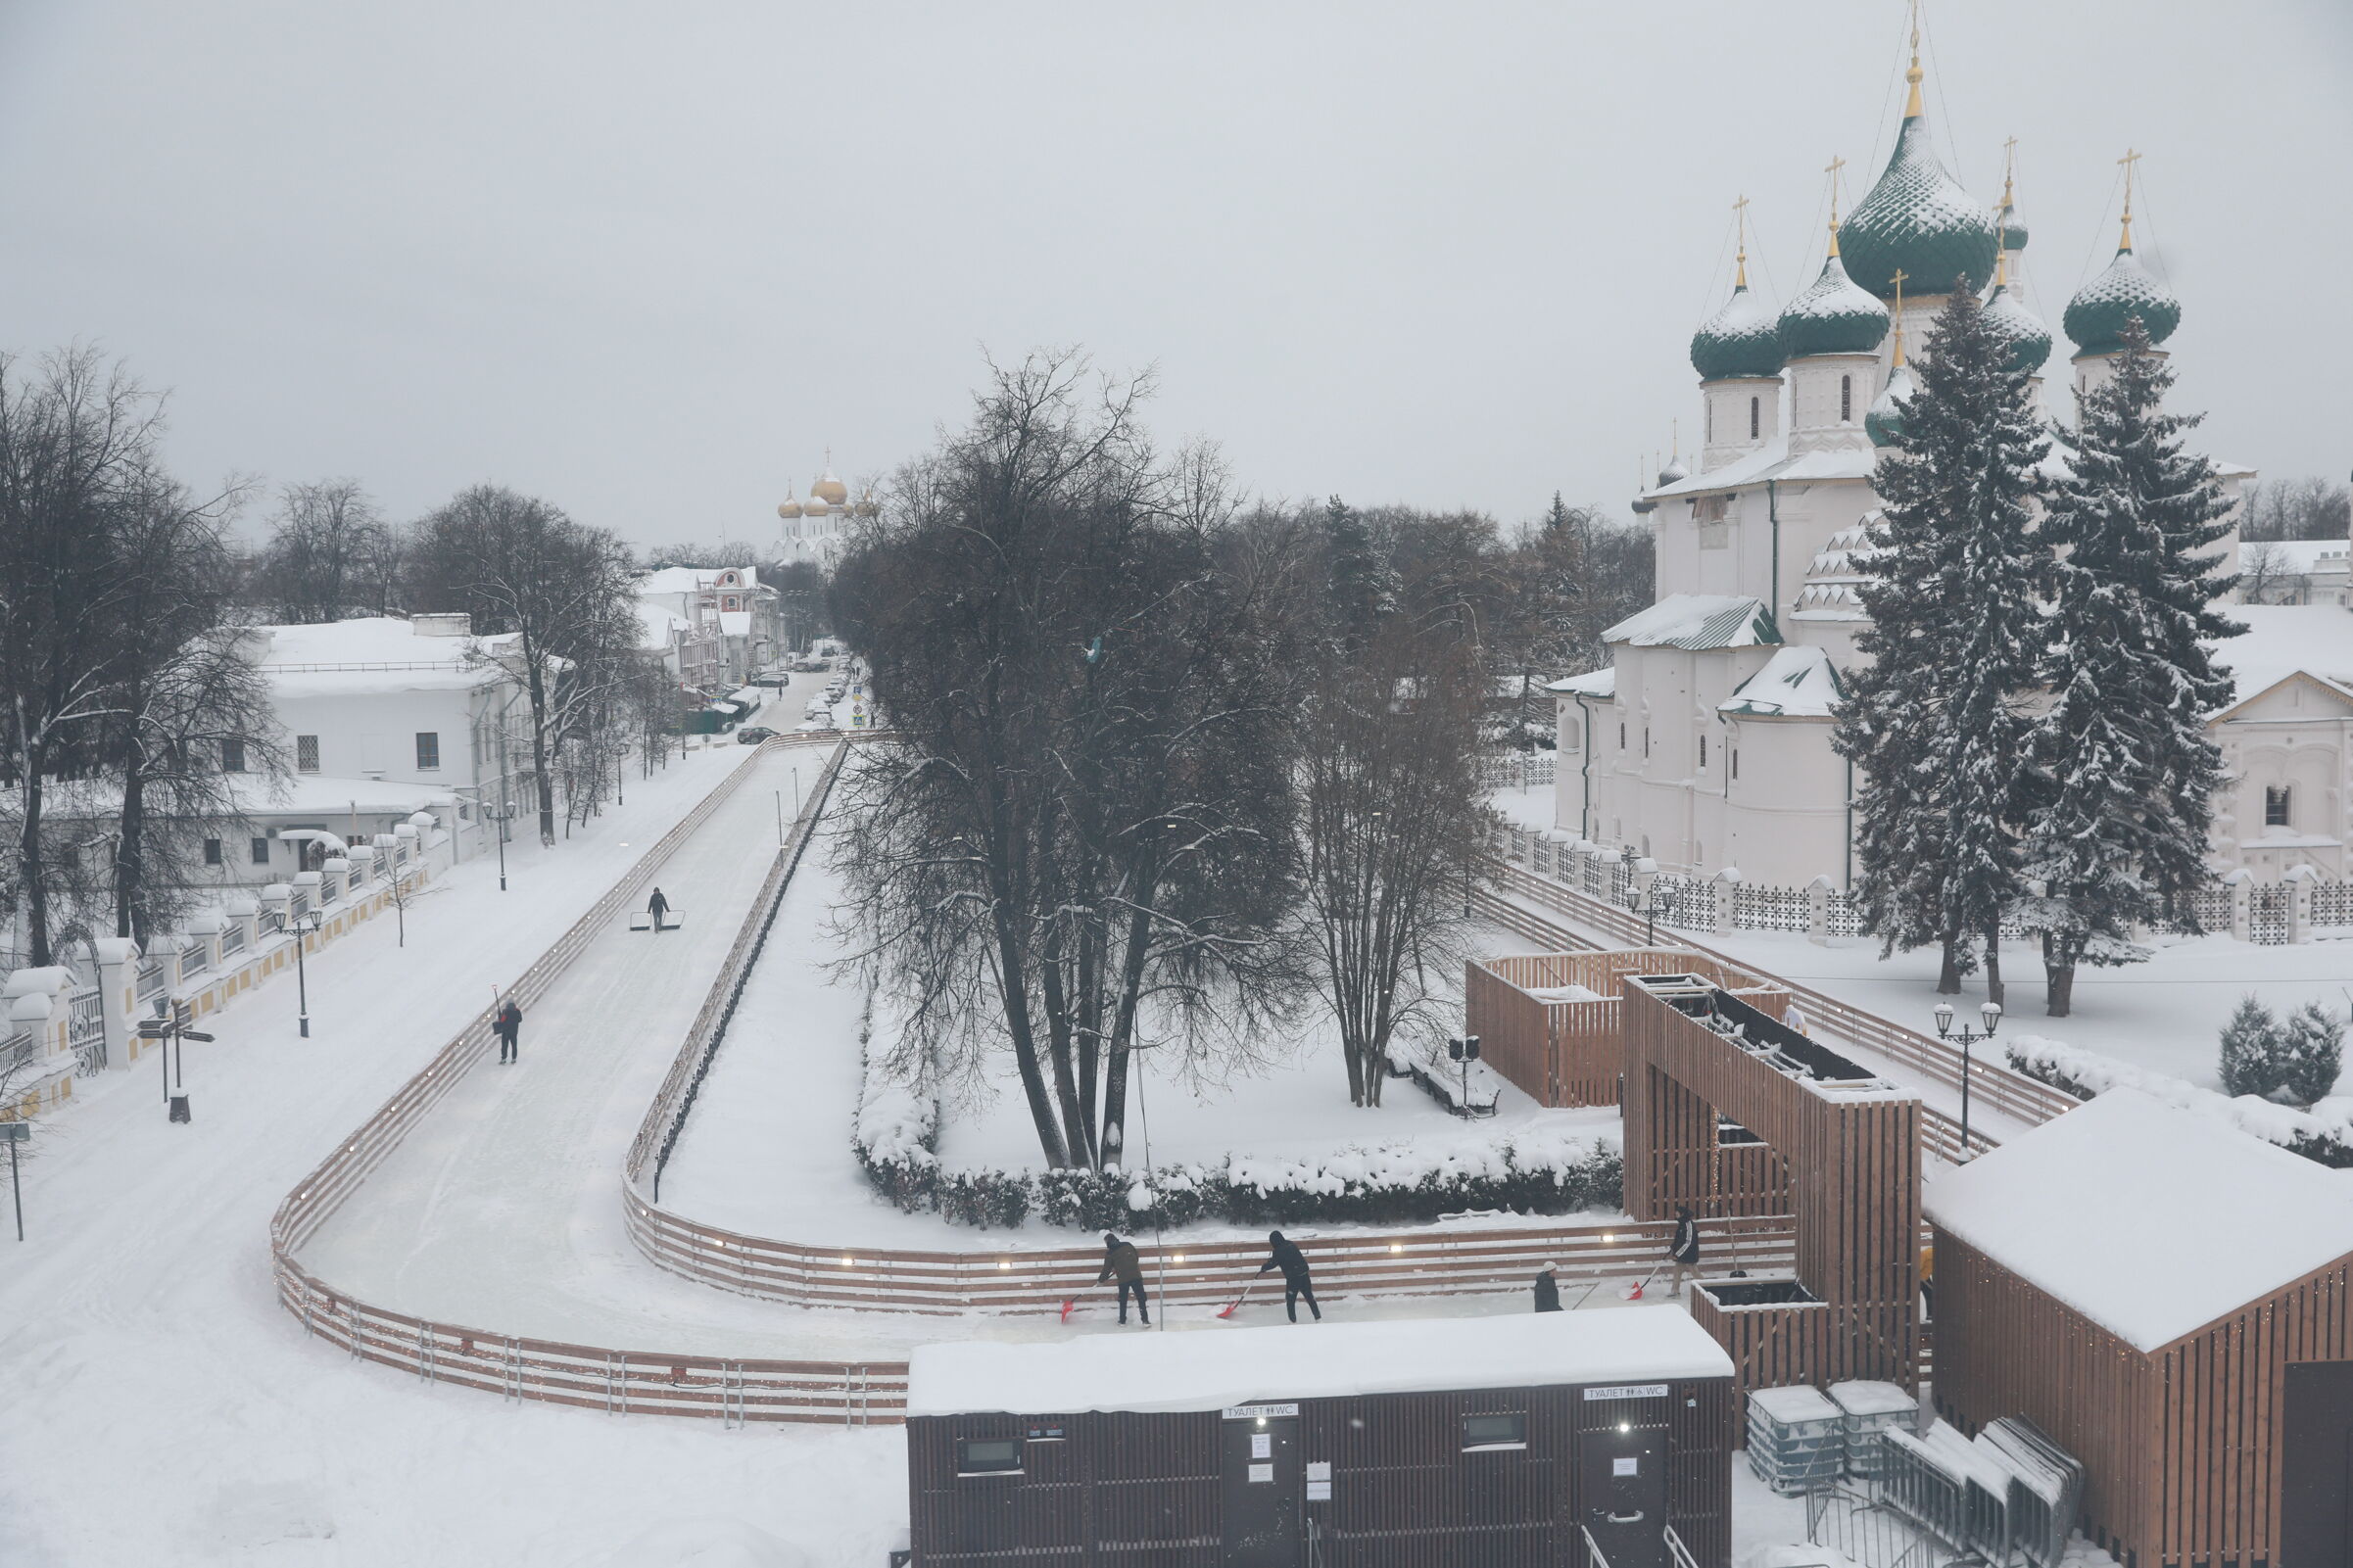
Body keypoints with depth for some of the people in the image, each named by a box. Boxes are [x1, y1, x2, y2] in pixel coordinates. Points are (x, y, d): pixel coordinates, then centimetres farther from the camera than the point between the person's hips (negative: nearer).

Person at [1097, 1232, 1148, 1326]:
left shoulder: (1110, 1253, -3)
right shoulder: (1128, 1245, 4)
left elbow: (1107, 1269, 2)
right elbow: (1136, 1258, 15)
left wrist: (1101, 1280, 18)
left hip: (1123, 1279, -1)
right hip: (1136, 1275, 1)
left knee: (1123, 1301, 17)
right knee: (1141, 1298, 4)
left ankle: (1122, 1320, 23)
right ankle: (1145, 1320, -2)